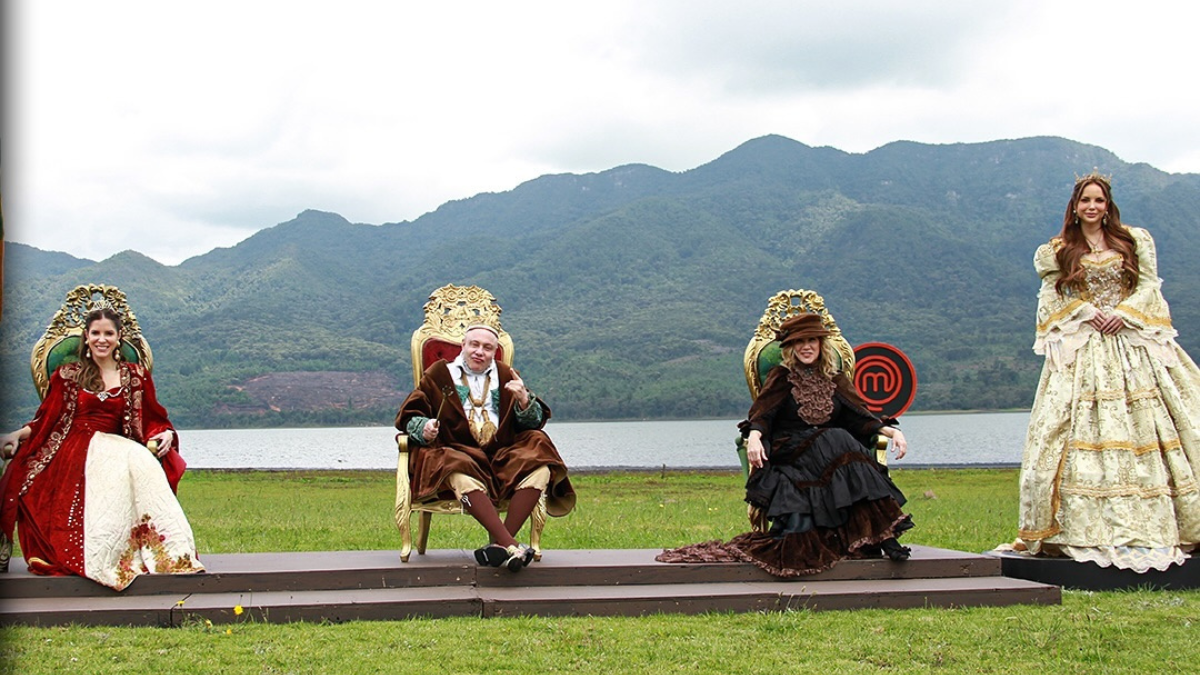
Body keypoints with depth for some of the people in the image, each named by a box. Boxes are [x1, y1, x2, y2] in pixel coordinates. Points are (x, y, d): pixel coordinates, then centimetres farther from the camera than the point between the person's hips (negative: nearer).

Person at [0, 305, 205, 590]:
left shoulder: (134, 376, 16)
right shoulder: (68, 374, 14)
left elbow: (152, 420, 15)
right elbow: (46, 418, 11)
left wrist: (166, 434, -6)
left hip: (115, 447, 2)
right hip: (74, 451, -2)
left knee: (143, 461, -35)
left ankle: (169, 549, -37)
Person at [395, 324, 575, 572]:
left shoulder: (506, 377, 21)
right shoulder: (439, 374, 15)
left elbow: (535, 422, 14)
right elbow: (408, 416, 11)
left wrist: (524, 400, -8)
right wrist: (424, 428, -12)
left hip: (502, 455, 3)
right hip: (458, 453, -3)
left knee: (540, 467, -26)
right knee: (461, 477, -38)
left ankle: (499, 544, -31)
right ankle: (510, 545, -45)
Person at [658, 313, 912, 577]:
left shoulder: (835, 381, 19)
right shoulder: (781, 377, 9)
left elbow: (861, 417, 11)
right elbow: (761, 414, -2)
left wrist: (892, 431, -5)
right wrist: (754, 436, -24)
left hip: (833, 451, 3)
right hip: (788, 454, -3)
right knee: (838, 440, -31)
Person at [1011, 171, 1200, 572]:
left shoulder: (1134, 241, 12)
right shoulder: (1059, 251, 10)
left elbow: (1149, 286, 6)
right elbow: (1052, 295, 3)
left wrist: (1123, 313, -10)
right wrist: (1088, 311, -12)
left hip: (1132, 346, 1)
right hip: (1081, 348, -1)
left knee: (1145, 424, -5)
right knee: (1083, 429, -9)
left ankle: (1149, 523, -1)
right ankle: (1086, 526, -10)